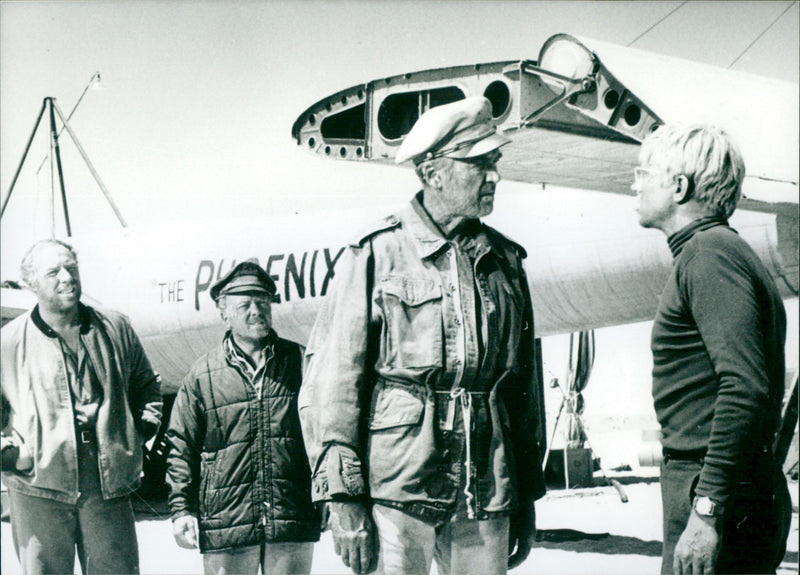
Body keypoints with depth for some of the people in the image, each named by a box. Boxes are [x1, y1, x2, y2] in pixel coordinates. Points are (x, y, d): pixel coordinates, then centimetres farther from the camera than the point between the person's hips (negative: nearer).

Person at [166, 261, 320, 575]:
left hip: (293, 524, 1)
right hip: (225, 524, 0)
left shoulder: (299, 362, 7)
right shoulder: (202, 375, 5)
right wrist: (181, 508, 0)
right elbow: (181, 447, 7)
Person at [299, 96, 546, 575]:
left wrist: (527, 496, 17)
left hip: (486, 496, 4)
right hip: (398, 484, -4)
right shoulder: (376, 255, -2)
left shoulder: (505, 262, 12)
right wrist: (343, 498, -10)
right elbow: (334, 378, -5)